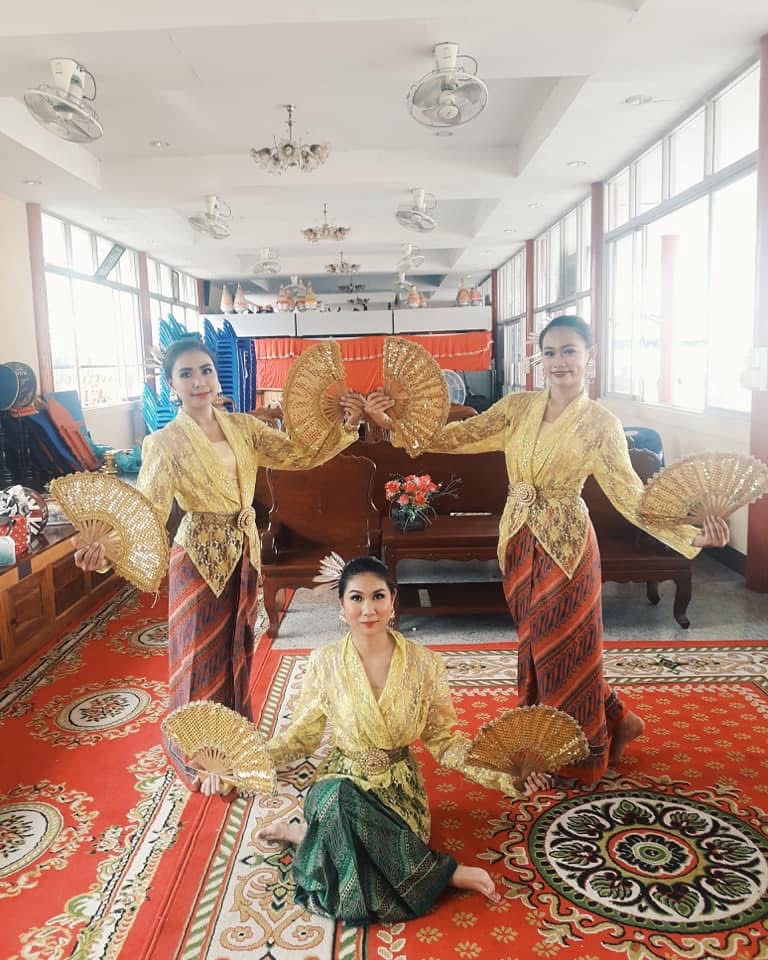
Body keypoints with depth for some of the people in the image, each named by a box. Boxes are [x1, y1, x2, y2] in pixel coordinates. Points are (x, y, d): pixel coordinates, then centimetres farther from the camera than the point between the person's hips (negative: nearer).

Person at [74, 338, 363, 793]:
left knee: (238, 653, 20)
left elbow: (303, 456, -2)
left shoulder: (243, 426, 0)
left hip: (245, 553, 6)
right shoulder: (166, 442, -16)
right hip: (201, 560, -5)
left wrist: (346, 427, -16)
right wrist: (108, 546, -46)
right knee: (203, 660, 8)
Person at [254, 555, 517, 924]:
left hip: (399, 787, -1)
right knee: (339, 802, -35)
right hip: (340, 784, 1)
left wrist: (498, 772, -13)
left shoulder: (425, 663, -8)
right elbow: (302, 734, 1)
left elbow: (442, 738, -1)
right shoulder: (324, 663, -8)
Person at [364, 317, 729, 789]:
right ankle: (613, 718, 40)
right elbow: (460, 436, -4)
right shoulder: (518, 406, 2)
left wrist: (692, 533, -29)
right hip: (519, 540, 5)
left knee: (563, 647, 6)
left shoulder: (601, 423, -10)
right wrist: (394, 423, -15)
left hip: (565, 545, -5)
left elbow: (630, 494, -15)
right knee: (536, 643, 16)